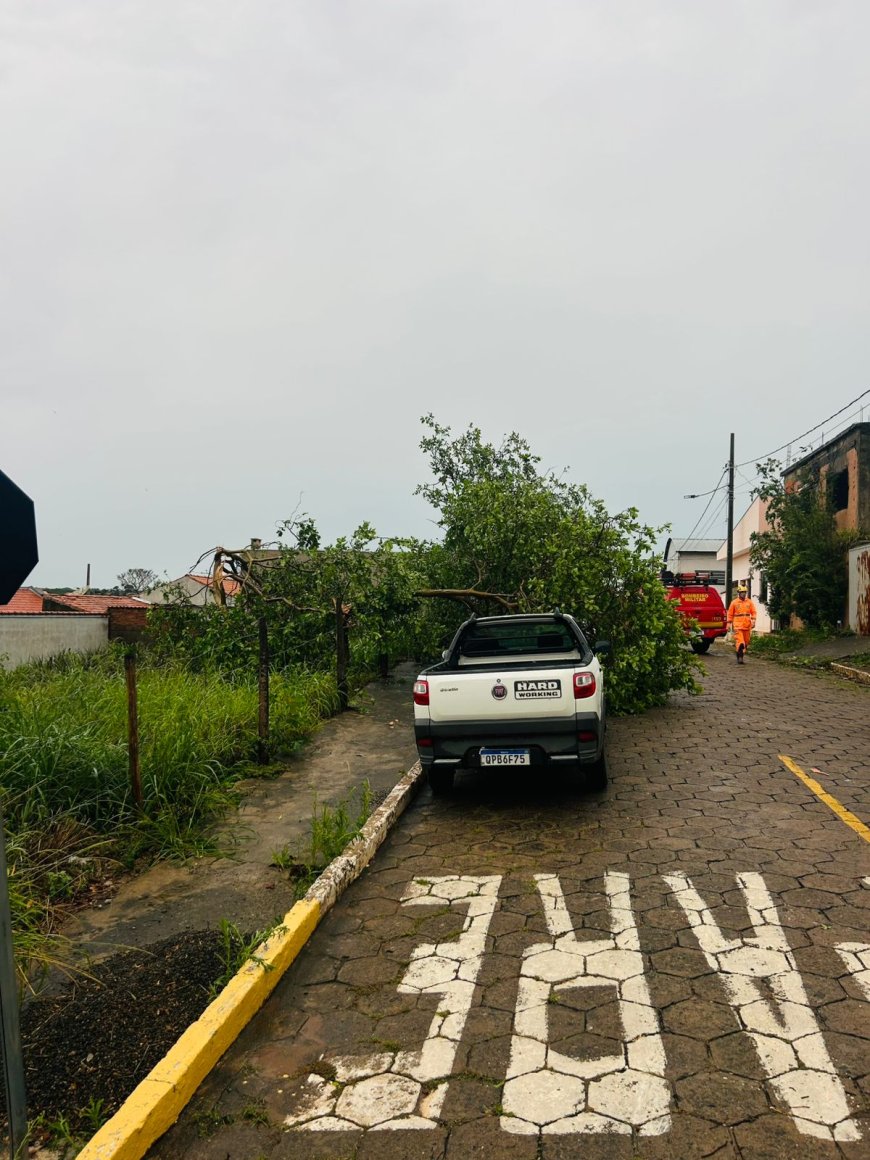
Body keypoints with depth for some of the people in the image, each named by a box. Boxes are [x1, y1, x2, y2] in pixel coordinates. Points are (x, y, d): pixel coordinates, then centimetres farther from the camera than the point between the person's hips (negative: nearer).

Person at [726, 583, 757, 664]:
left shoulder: (749, 602, 8)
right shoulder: (734, 602, 2)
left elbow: (754, 612, 7)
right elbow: (730, 614, 5)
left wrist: (753, 620, -9)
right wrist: (729, 624, 3)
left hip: (747, 625, 4)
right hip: (737, 625, -3)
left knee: (746, 642, 10)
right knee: (739, 642, -15)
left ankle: (742, 655, 25)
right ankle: (739, 657, -15)